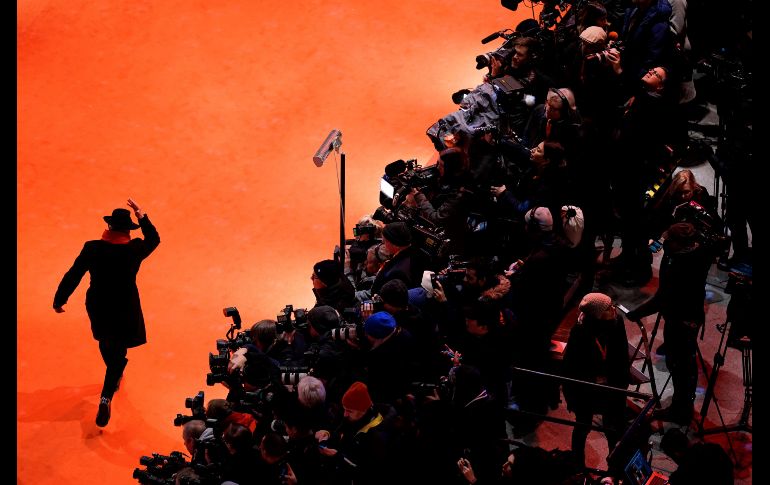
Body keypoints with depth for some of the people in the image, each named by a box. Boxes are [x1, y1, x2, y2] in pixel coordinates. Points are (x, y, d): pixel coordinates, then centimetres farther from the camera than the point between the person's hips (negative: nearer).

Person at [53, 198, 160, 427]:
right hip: (125, 309, -2)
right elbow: (153, 239, 5)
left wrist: (59, 299, 2)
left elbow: (73, 275, -10)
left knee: (106, 342, 29)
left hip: (97, 307, 2)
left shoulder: (92, 248, -16)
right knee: (118, 352, 8)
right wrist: (142, 217, 8)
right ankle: (106, 397, -7)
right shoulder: (135, 250, -17)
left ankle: (114, 377, 55)